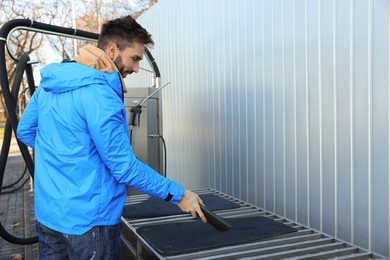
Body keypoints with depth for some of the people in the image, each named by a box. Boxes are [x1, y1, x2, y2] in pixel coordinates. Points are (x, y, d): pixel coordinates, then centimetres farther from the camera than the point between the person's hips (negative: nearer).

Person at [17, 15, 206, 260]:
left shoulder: (50, 82, 4)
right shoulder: (100, 95, -22)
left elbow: (25, 131, 14)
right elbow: (124, 167, -22)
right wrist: (178, 194, -14)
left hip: (47, 213, 8)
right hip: (87, 220, -8)